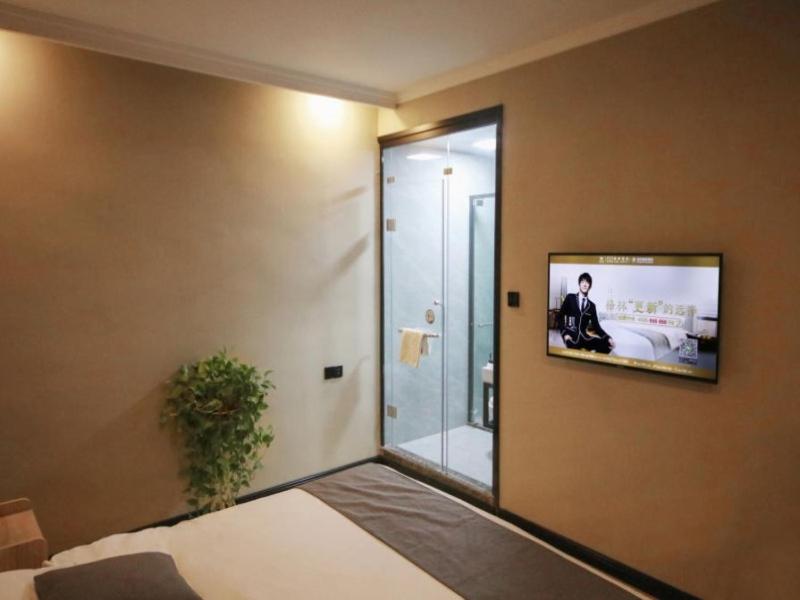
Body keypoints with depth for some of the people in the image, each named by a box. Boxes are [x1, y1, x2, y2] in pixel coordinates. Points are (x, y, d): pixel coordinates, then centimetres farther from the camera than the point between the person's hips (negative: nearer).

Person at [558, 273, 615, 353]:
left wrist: (608, 338, -8)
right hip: (571, 335, -4)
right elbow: (560, 316, 4)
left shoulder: (592, 305, 14)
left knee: (607, 344, -22)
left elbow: (596, 326, 10)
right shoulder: (570, 298, 6)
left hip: (583, 337, 4)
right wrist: (564, 333, -10)